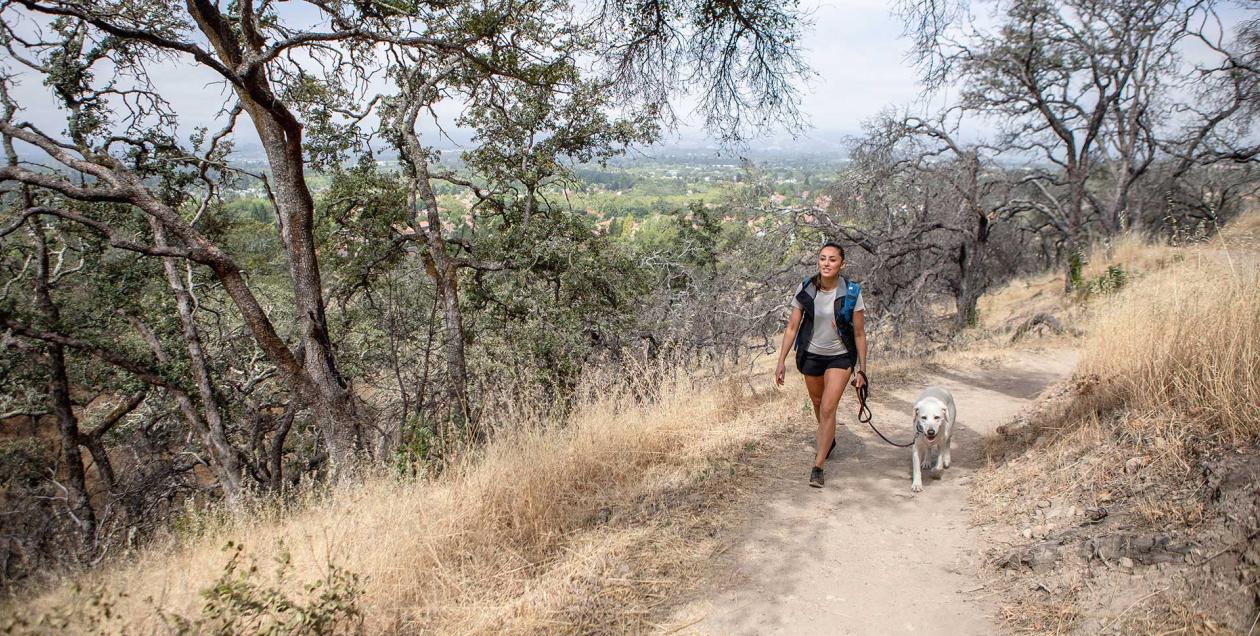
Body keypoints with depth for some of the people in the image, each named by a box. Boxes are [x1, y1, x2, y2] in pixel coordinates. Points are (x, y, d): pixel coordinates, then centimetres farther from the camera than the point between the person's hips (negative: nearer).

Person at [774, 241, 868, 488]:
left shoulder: (851, 293, -17)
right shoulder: (805, 289, -12)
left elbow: (860, 334, -9)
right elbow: (792, 327, -7)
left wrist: (862, 369, -8)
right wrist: (781, 361, -9)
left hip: (840, 356, -3)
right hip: (811, 354, 3)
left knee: (828, 409, -12)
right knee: (817, 403, 21)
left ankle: (818, 466, -5)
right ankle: (828, 439, 51)